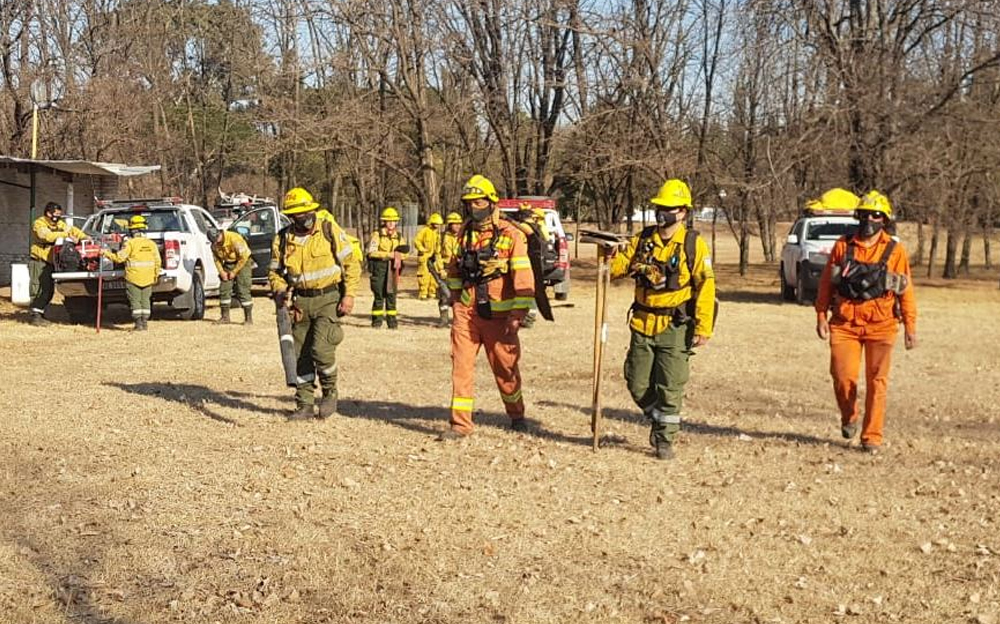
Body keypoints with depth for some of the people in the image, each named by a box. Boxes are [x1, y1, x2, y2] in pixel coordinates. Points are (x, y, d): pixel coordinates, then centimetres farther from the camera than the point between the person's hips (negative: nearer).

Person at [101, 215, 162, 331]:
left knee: (135, 301, 2)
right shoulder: (151, 244, 5)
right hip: (148, 278, 4)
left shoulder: (130, 243, -10)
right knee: (145, 300, 12)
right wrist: (156, 275, 17)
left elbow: (119, 258, -12)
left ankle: (139, 324, -1)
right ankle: (145, 322, 12)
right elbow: (158, 262, 6)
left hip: (133, 278, -4)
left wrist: (106, 253, 1)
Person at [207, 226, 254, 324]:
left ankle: (248, 318, -8)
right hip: (228, 263, 7)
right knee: (224, 289, 1)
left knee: (243, 290, -12)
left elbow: (244, 256, -23)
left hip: (243, 263, -6)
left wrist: (234, 272, -17)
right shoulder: (214, 244, -7)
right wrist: (222, 272, -5)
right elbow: (216, 258, 8)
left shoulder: (234, 238, -28)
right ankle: (225, 317, 11)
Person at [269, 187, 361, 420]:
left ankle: (330, 392, 8)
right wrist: (280, 292, -9)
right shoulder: (282, 239, 1)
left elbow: (351, 263, -1)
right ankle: (304, 404, 18)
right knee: (300, 354, 6)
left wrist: (349, 294, -8)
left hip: (329, 298, -4)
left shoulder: (331, 231, -7)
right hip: (300, 302, 4)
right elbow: (275, 272, 11)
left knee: (321, 348, -17)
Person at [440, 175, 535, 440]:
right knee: (461, 366, -2)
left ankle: (516, 416, 31)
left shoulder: (511, 235, -10)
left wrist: (517, 316, -19)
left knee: (505, 368, 10)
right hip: (466, 313, 4)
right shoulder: (464, 234, 7)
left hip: (498, 315, -4)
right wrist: (455, 301, 19)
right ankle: (460, 423, 3)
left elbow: (524, 279, -14)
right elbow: (454, 269, 22)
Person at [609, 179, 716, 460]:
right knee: (638, 385, 9)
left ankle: (665, 440, 12)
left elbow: (706, 286, -8)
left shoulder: (693, 244, -5)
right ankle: (658, 419, 35)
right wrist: (610, 256, -18)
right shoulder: (642, 239, 7)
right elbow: (619, 268, 6)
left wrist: (703, 327, -13)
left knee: (670, 388, -1)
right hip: (643, 325, 4)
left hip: (675, 328, -4)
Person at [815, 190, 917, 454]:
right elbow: (826, 283, 9)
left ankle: (872, 436, 10)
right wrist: (821, 316, 5)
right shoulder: (842, 246, 4)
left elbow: (906, 290, 4)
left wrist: (910, 326, 2)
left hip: (881, 326, -1)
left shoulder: (895, 250, 2)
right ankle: (848, 417, 24)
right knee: (843, 376, -5)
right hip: (845, 324, 1)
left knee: (877, 382, 1)